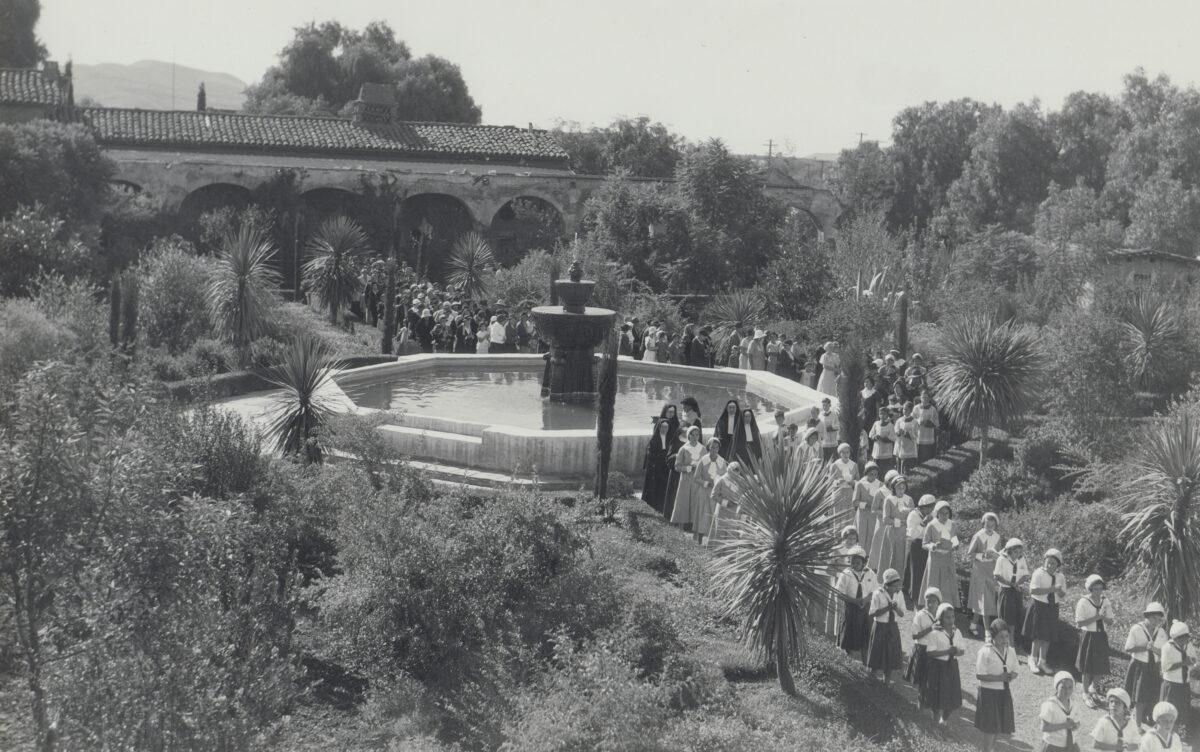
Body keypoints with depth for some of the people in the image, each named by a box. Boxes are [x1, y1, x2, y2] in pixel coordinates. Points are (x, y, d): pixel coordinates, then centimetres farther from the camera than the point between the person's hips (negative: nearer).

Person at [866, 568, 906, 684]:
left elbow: (902, 614, 1)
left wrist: (896, 608, -20)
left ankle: (887, 678, 23)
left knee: (891, 653, 8)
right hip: (880, 626, -4)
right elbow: (873, 613, -16)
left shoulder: (899, 594, 0)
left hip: (893, 627, 4)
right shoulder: (878, 594, -14)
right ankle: (873, 677, 24)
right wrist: (888, 607, -23)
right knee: (878, 652, 5)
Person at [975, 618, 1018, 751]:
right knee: (990, 727, -3)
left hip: (1004, 692, 6)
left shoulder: (1011, 651, 2)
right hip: (988, 693, -6)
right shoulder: (985, 652, -16)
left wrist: (1011, 676, -13)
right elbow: (980, 675, -17)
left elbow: (1014, 672, 11)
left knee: (999, 726, 13)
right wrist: (999, 678, -25)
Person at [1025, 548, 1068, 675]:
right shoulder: (1039, 573, -13)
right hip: (1038, 606, -5)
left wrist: (1059, 591, -18)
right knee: (1039, 635, -6)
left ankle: (1042, 661, 23)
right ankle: (1033, 659, 8)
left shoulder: (1060, 576, 3)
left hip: (1052, 608, 5)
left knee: (1048, 636, 10)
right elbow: (1033, 590, -24)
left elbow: (1063, 596, 7)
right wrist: (1051, 589, -26)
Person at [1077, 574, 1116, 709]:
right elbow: (1079, 623, -18)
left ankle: (1093, 687, 36)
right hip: (1088, 636, -4)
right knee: (1088, 667, 5)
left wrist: (1103, 617, -19)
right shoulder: (1083, 602, -14)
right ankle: (1086, 694, 22)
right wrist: (1096, 617, -23)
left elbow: (1110, 621, 3)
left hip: (1101, 636, 4)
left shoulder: (1105, 601, 1)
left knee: (1101, 667, 10)